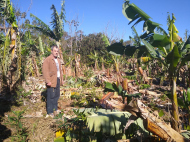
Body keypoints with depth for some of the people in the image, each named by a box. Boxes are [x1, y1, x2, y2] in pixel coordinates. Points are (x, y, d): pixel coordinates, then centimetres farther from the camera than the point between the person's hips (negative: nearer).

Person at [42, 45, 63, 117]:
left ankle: (55, 109, 30)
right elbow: (45, 71, -17)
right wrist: (48, 81, -23)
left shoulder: (58, 60, 18)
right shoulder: (47, 59, -9)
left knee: (57, 96, 15)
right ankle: (50, 112, 7)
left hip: (58, 81, 8)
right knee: (51, 96, -3)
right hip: (51, 82, -8)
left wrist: (61, 79, 19)